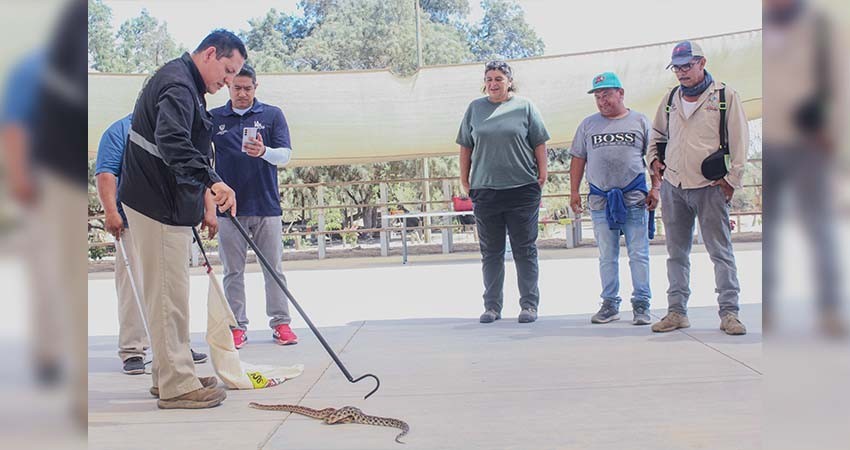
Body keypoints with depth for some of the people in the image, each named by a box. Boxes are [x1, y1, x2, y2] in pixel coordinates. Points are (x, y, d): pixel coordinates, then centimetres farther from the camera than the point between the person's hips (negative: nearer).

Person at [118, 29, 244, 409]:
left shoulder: (185, 84, 19)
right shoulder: (177, 83, -16)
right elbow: (171, 140, -34)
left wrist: (207, 186, 15)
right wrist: (210, 181, -41)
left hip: (167, 202, 11)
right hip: (158, 204, -11)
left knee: (168, 292, 17)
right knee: (168, 292, -6)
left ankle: (169, 373, 28)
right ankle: (176, 386, 0)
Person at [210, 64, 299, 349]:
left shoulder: (272, 115, 5)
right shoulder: (213, 118, 8)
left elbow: (286, 155, -4)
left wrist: (264, 151, -24)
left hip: (266, 206, -1)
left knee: (274, 268, 4)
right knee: (233, 271, 4)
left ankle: (281, 322, 11)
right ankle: (237, 326, 11)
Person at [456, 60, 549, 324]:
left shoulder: (524, 107, 5)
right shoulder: (475, 109, 10)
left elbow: (539, 144, 5)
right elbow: (465, 147, 13)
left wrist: (542, 175, -2)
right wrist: (465, 180, 8)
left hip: (522, 188, -2)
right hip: (485, 190, 2)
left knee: (525, 250, 2)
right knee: (491, 252, 7)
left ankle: (529, 305, 9)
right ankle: (492, 306, 15)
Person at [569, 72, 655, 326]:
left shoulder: (640, 122, 6)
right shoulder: (588, 125, 13)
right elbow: (578, 160, 14)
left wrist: (656, 189, -3)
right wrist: (574, 191, 7)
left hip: (634, 197, -2)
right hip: (600, 199, 2)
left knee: (638, 254, -2)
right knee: (606, 256, 7)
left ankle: (641, 304, 6)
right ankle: (610, 304, 15)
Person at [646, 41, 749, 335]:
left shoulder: (725, 96, 0)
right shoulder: (671, 99, 13)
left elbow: (739, 141, -2)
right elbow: (657, 134, 29)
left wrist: (732, 178, -7)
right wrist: (654, 159, 13)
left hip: (709, 187, -4)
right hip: (672, 186, 4)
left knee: (721, 251, -3)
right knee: (676, 253, 8)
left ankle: (729, 313, 1)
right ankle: (676, 311, 15)